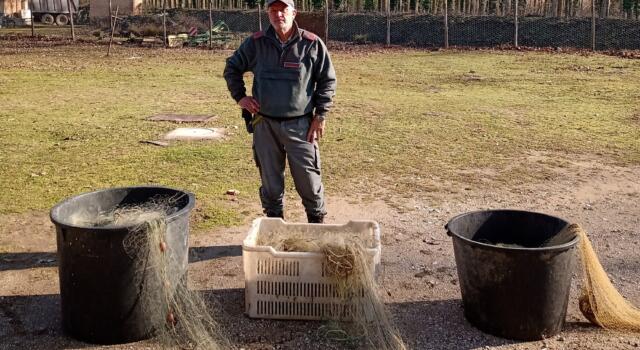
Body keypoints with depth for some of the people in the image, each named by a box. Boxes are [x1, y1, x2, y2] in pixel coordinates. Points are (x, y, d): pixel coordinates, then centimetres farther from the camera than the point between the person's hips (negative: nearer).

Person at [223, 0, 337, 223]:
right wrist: (239, 96, 5)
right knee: (270, 180, 11)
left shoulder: (312, 44, -4)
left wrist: (321, 115, -3)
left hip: (300, 125, -2)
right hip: (265, 124, 2)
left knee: (309, 179, 2)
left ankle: (317, 222, 19)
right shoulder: (255, 43, 2)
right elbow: (232, 68, 17)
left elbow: (328, 80, 2)